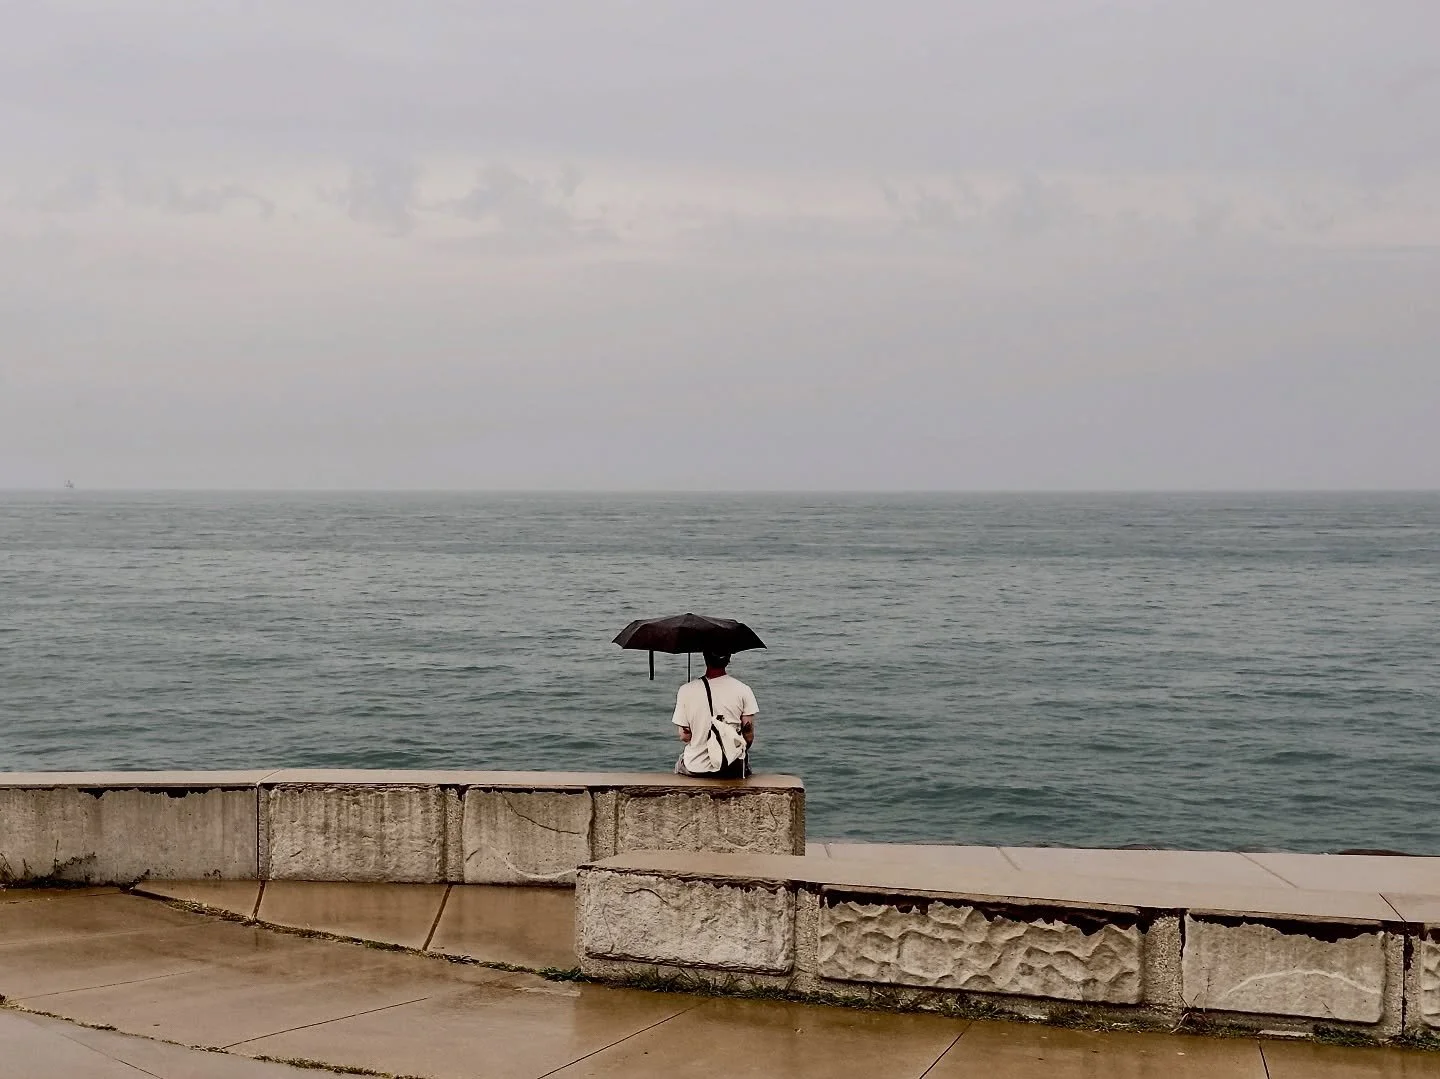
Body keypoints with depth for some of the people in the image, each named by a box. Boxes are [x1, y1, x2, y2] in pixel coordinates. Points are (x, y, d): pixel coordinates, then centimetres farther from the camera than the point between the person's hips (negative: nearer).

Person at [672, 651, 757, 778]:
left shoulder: (686, 691, -10)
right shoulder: (743, 690, -10)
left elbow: (684, 737, -5)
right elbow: (749, 737, -6)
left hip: (695, 768, 0)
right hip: (733, 769, 0)